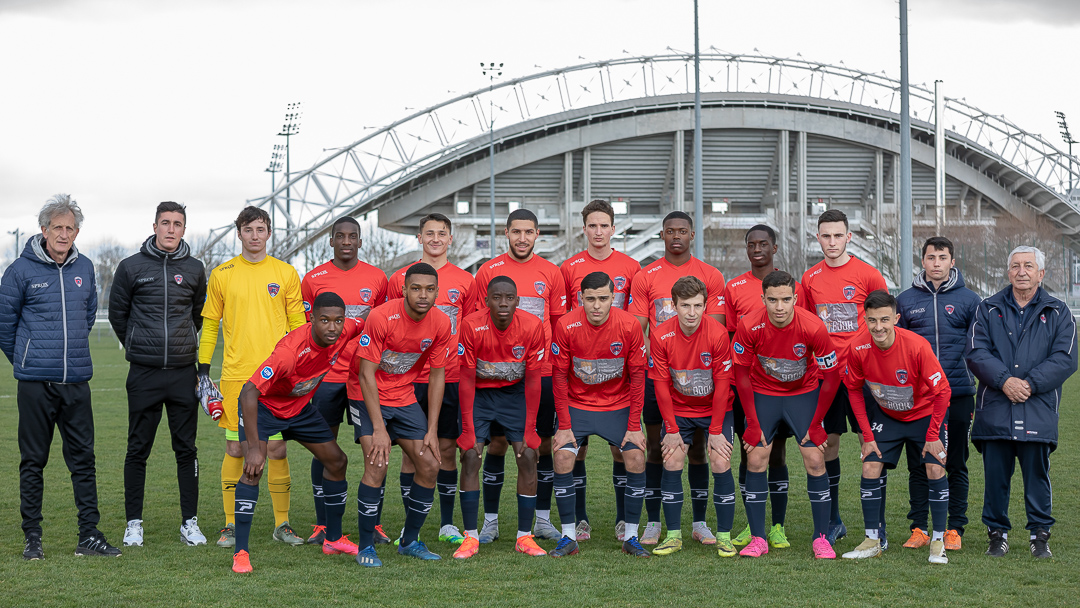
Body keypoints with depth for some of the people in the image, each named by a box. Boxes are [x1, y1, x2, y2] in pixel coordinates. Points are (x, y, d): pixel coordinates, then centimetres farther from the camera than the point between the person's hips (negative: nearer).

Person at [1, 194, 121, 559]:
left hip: (76, 381, 3)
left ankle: (89, 535, 8)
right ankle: (32, 538, 12)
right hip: (35, 382, -3)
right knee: (33, 461, 4)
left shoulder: (84, 269, 8)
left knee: (83, 458, 4)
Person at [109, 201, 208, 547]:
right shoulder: (131, 267, 1)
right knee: (138, 450, 3)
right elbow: (117, 313, 11)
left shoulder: (194, 270, 7)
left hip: (184, 372, 1)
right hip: (144, 375, -1)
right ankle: (134, 523, 12)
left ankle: (190, 522, 11)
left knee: (186, 449, 4)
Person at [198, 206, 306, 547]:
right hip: (235, 375, 0)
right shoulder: (222, 275, 6)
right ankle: (231, 525, 11)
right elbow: (210, 324, 11)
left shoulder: (286, 274, 6)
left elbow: (298, 325, 9)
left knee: (277, 449, 2)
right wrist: (203, 370, 5)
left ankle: (281, 524, 12)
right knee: (235, 448, 2)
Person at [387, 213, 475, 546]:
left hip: (451, 378, 1)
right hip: (411, 377, -1)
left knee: (447, 449, 4)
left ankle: (447, 523, 13)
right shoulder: (400, 279, 5)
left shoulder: (464, 281, 7)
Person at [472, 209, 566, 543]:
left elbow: (560, 322, 12)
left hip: (542, 372, 2)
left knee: (545, 442, 5)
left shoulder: (551, 273, 7)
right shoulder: (488, 271, 2)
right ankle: (490, 520, 9)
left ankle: (543, 519, 15)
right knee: (497, 442, 1)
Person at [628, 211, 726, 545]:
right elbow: (637, 328, 2)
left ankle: (700, 523, 13)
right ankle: (653, 523, 11)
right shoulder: (645, 277, 4)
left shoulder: (710, 276, 5)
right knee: (656, 448, 3)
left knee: (697, 448, 5)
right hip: (656, 374, 0)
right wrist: (641, 359, -14)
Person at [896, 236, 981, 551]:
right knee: (918, 465, 4)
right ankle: (919, 528, 10)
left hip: (958, 395, -1)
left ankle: (954, 529, 11)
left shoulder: (969, 300, 5)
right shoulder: (906, 300, 7)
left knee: (955, 465, 5)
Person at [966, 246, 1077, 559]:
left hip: (1038, 410, -1)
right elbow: (976, 352, 1)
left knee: (1037, 473, 2)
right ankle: (997, 533, 15)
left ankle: (1040, 534, 15)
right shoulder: (988, 310, 11)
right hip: (994, 409, 1)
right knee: (995, 474, 3)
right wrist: (1005, 380, -14)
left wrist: (1031, 384, -13)